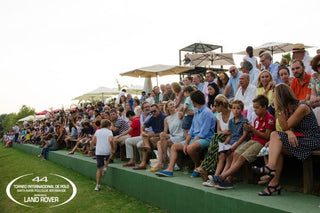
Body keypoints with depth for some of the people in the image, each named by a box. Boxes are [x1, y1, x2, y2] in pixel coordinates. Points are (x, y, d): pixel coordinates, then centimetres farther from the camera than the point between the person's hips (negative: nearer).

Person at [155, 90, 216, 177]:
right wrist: (186, 143, 0)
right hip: (195, 138, 10)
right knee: (174, 146, 3)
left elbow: (203, 133, -18)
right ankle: (170, 169, -8)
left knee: (190, 148, -37)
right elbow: (191, 130, 14)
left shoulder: (207, 113, -13)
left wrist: (189, 144, -17)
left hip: (205, 139, -9)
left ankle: (198, 168, -12)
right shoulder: (196, 112, 16)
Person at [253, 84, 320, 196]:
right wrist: (289, 132, -21)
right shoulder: (287, 108, 10)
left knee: (275, 135, -19)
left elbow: (285, 127, -17)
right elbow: (286, 128, 2)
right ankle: (275, 182, -17)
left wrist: (278, 110, -18)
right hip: (298, 139, 7)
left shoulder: (302, 107, -15)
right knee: (276, 143, -17)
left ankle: (270, 167, -21)